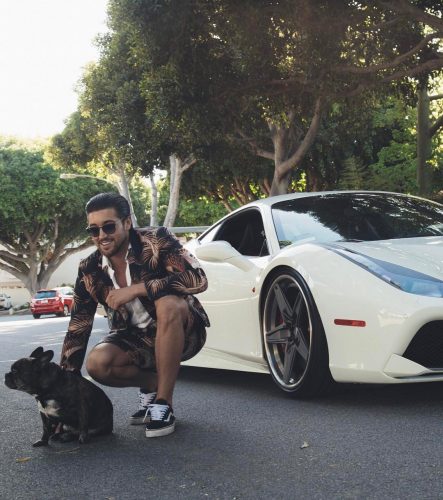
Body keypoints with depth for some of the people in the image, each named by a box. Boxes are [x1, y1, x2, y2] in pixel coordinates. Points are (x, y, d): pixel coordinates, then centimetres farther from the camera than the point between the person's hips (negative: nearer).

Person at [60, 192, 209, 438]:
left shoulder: (156, 240, -17)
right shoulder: (89, 271, -6)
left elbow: (197, 278, -30)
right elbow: (78, 329, -1)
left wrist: (136, 289, -31)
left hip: (182, 333, -3)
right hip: (137, 339, 3)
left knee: (168, 304, -36)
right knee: (97, 363, -26)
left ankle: (163, 404, -24)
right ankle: (151, 384, 5)